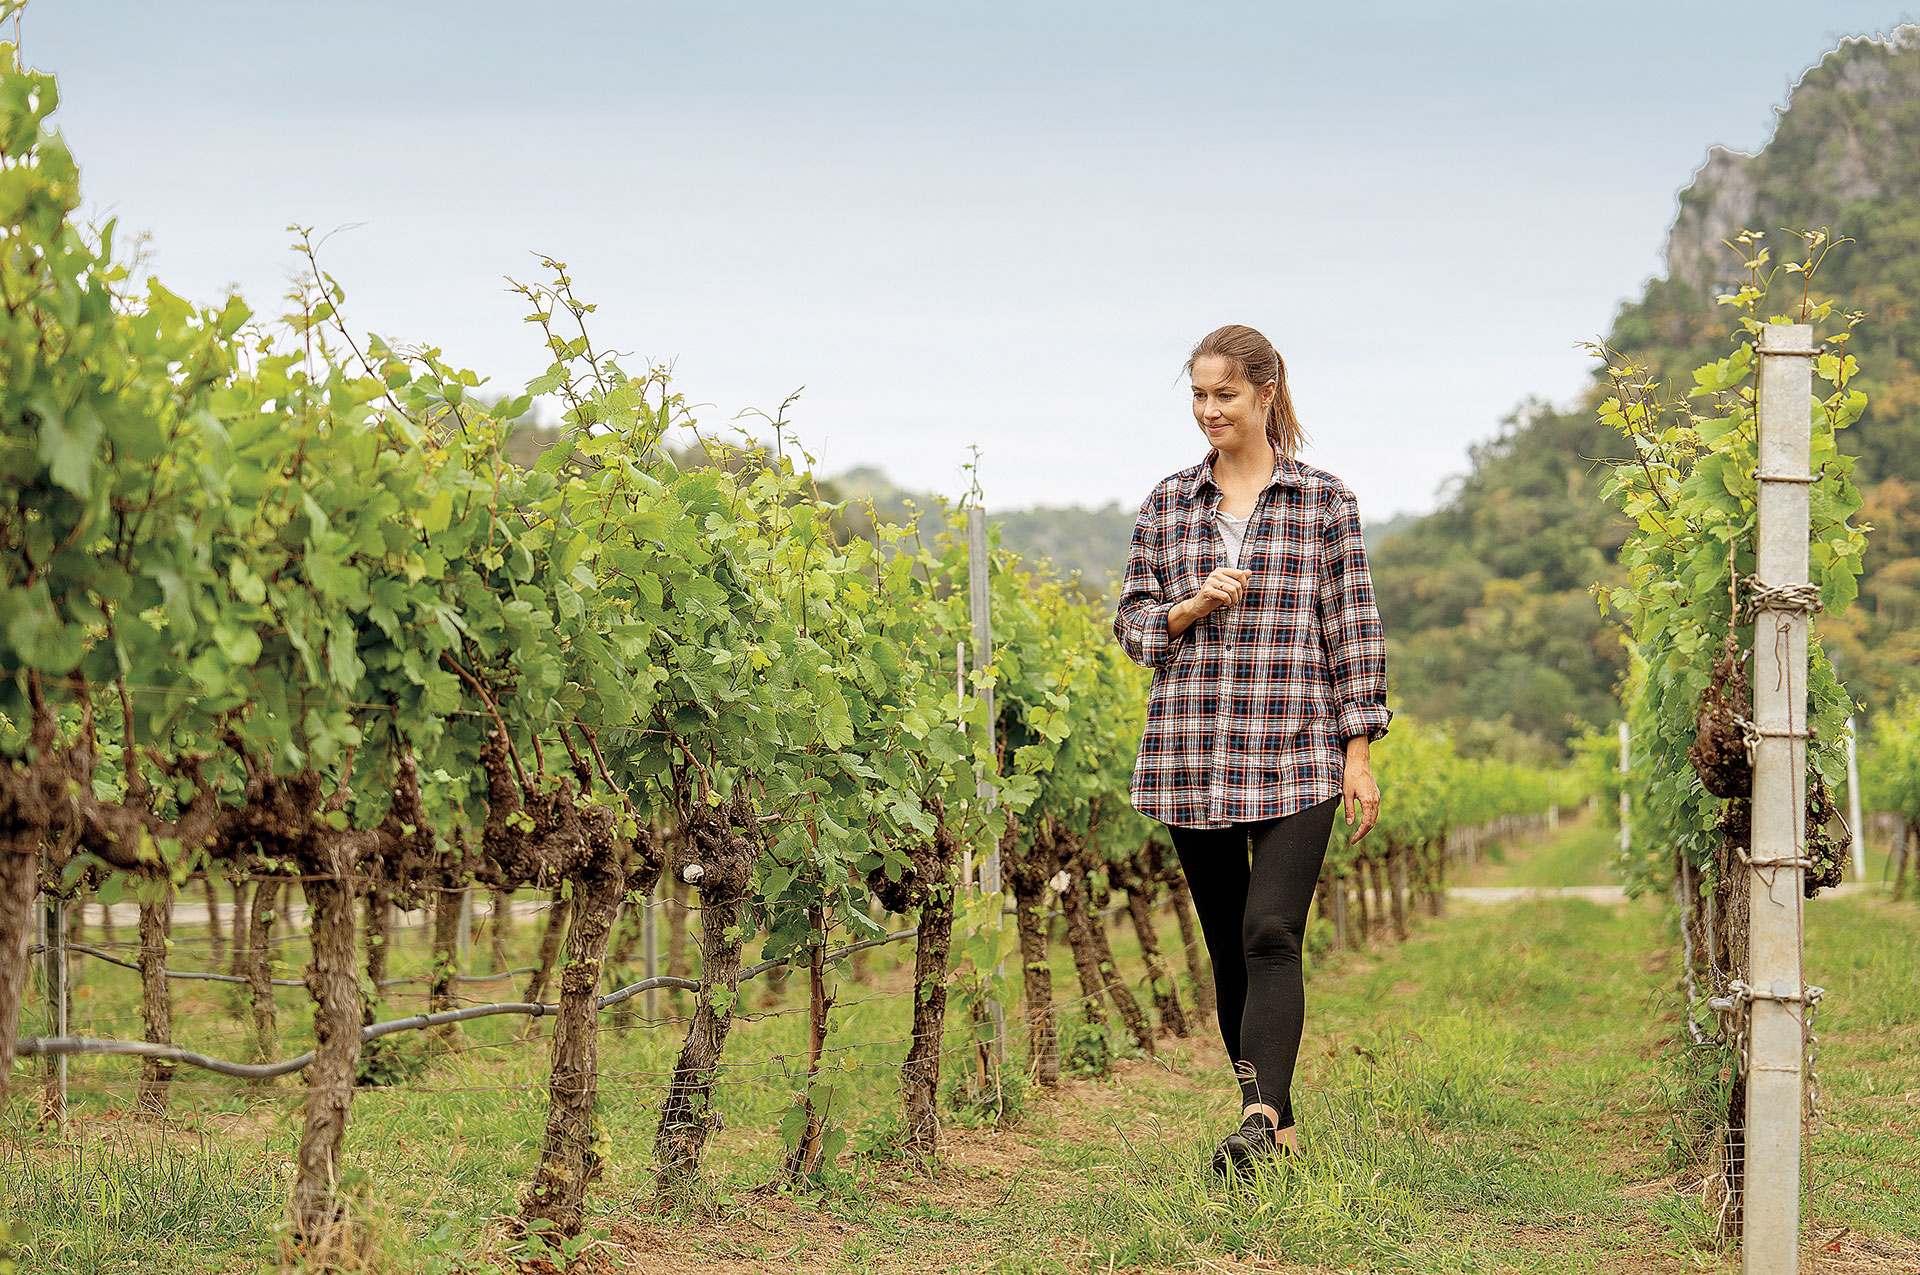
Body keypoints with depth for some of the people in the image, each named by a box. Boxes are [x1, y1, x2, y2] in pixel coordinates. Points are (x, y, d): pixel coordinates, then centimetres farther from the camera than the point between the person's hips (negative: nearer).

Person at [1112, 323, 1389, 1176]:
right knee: (1227, 947, 7)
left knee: (1271, 936, -16)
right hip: (1190, 758, 4)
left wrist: (1360, 756, -1)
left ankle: (1260, 1118, -22)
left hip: (1294, 758, -3)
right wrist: (1194, 608, -8)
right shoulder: (1167, 505, 11)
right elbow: (1132, 622, 13)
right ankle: (1276, 1125, 17)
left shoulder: (1325, 503, 4)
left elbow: (1353, 633, 3)